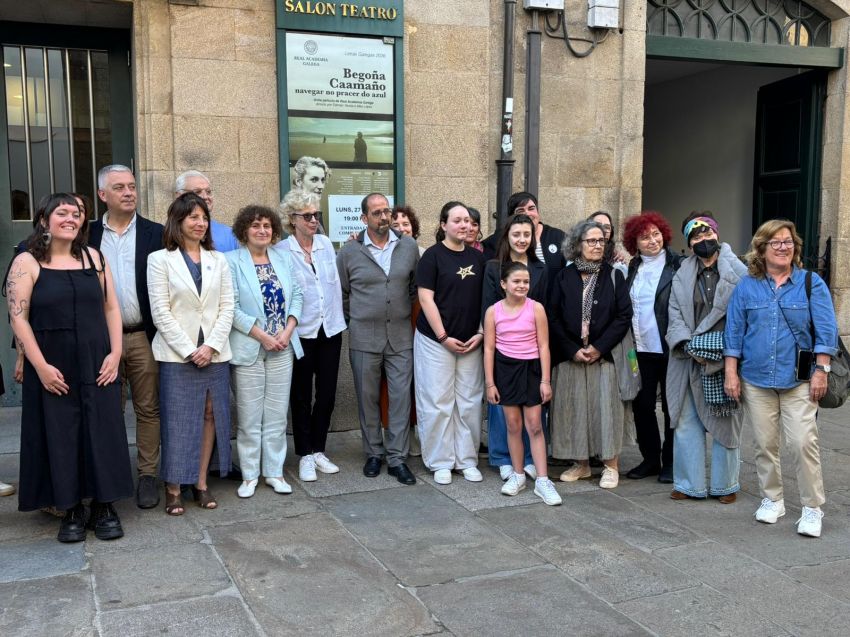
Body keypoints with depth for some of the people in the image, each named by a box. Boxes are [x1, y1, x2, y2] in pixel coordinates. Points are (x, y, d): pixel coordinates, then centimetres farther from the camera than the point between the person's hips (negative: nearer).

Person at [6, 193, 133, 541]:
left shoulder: (94, 258, 8)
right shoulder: (27, 263, -2)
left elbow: (112, 308, 7)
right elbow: (18, 318, -7)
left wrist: (115, 353, -3)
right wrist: (40, 366, -13)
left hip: (97, 365, 3)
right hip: (52, 369, -2)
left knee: (102, 433, 4)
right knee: (60, 436, 5)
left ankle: (103, 506, 16)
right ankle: (71, 509, 18)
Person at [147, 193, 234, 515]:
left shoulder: (218, 260, 10)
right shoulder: (160, 259, -1)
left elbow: (227, 307, 5)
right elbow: (160, 312, -7)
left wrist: (211, 346, -8)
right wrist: (189, 350, -12)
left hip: (214, 353, 4)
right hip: (177, 354, -3)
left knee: (210, 415, 6)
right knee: (177, 421, -1)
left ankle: (201, 483, 17)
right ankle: (173, 488, 8)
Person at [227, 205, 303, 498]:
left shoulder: (281, 259, 10)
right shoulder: (232, 261, -5)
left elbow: (296, 296, 8)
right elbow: (232, 307, -11)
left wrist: (287, 330, -7)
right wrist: (263, 336, -14)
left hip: (282, 348, 4)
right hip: (249, 350, -4)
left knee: (277, 414, 9)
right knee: (249, 416, 2)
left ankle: (274, 472, 19)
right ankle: (249, 475, 14)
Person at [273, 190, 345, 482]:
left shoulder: (326, 244, 6)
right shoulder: (280, 251, -7)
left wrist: (338, 318, 10)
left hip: (331, 329, 4)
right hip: (301, 333, -4)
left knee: (327, 394, 9)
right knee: (301, 396, 7)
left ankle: (318, 450, 24)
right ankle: (305, 455, 19)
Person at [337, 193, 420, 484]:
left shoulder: (409, 246, 2)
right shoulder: (349, 252, -2)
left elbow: (416, 286, 11)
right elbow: (342, 293, 7)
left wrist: (404, 313, 10)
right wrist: (355, 321, 8)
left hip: (401, 336, 1)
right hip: (364, 338, -1)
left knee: (401, 397, 1)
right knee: (368, 398, 8)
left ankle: (398, 458, 10)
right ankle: (374, 454, 22)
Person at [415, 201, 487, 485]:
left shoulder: (477, 257, 8)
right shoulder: (432, 255, -6)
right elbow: (426, 298, -10)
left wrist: (481, 333, 0)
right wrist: (444, 337, -12)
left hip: (471, 342, 4)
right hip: (436, 341, -4)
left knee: (469, 402, 7)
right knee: (438, 402, 0)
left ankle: (467, 459, 19)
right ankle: (440, 462, 13)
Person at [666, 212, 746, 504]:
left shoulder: (738, 272, 1)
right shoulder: (682, 277, 11)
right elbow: (675, 318, 5)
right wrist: (689, 346, -11)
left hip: (727, 360, -3)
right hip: (690, 360, 3)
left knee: (725, 424, 5)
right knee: (686, 422, 5)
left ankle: (725, 485, 20)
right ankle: (690, 484, 16)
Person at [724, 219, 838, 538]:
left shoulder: (812, 284, 2)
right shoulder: (746, 286, 6)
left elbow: (825, 331, -1)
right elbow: (734, 332, 6)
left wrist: (821, 371, -8)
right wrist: (731, 373, 2)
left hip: (799, 380, -2)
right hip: (756, 380, 2)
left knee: (803, 443, -9)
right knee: (765, 444, 8)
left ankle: (812, 508, 5)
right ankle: (771, 499, 25)